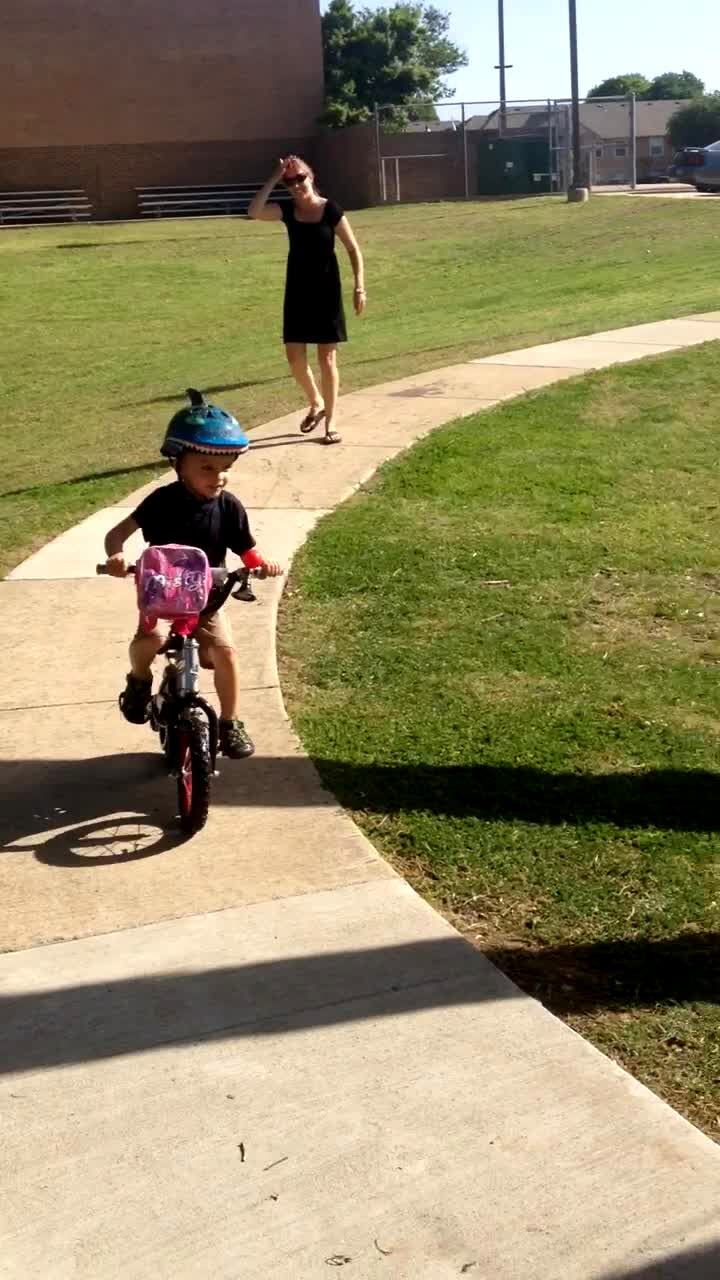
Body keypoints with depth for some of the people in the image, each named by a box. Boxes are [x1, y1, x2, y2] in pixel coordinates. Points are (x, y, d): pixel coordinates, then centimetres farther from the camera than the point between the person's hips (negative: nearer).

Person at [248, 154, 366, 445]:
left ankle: (330, 421, 7)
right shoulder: (287, 211, 0)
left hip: (326, 290, -3)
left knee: (327, 358, -1)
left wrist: (359, 287, -10)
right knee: (295, 357, 4)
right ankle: (316, 403, 30)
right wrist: (274, 178, -16)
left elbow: (353, 249, -3)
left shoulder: (331, 210, -8)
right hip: (297, 290, 4)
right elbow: (254, 211, -18)